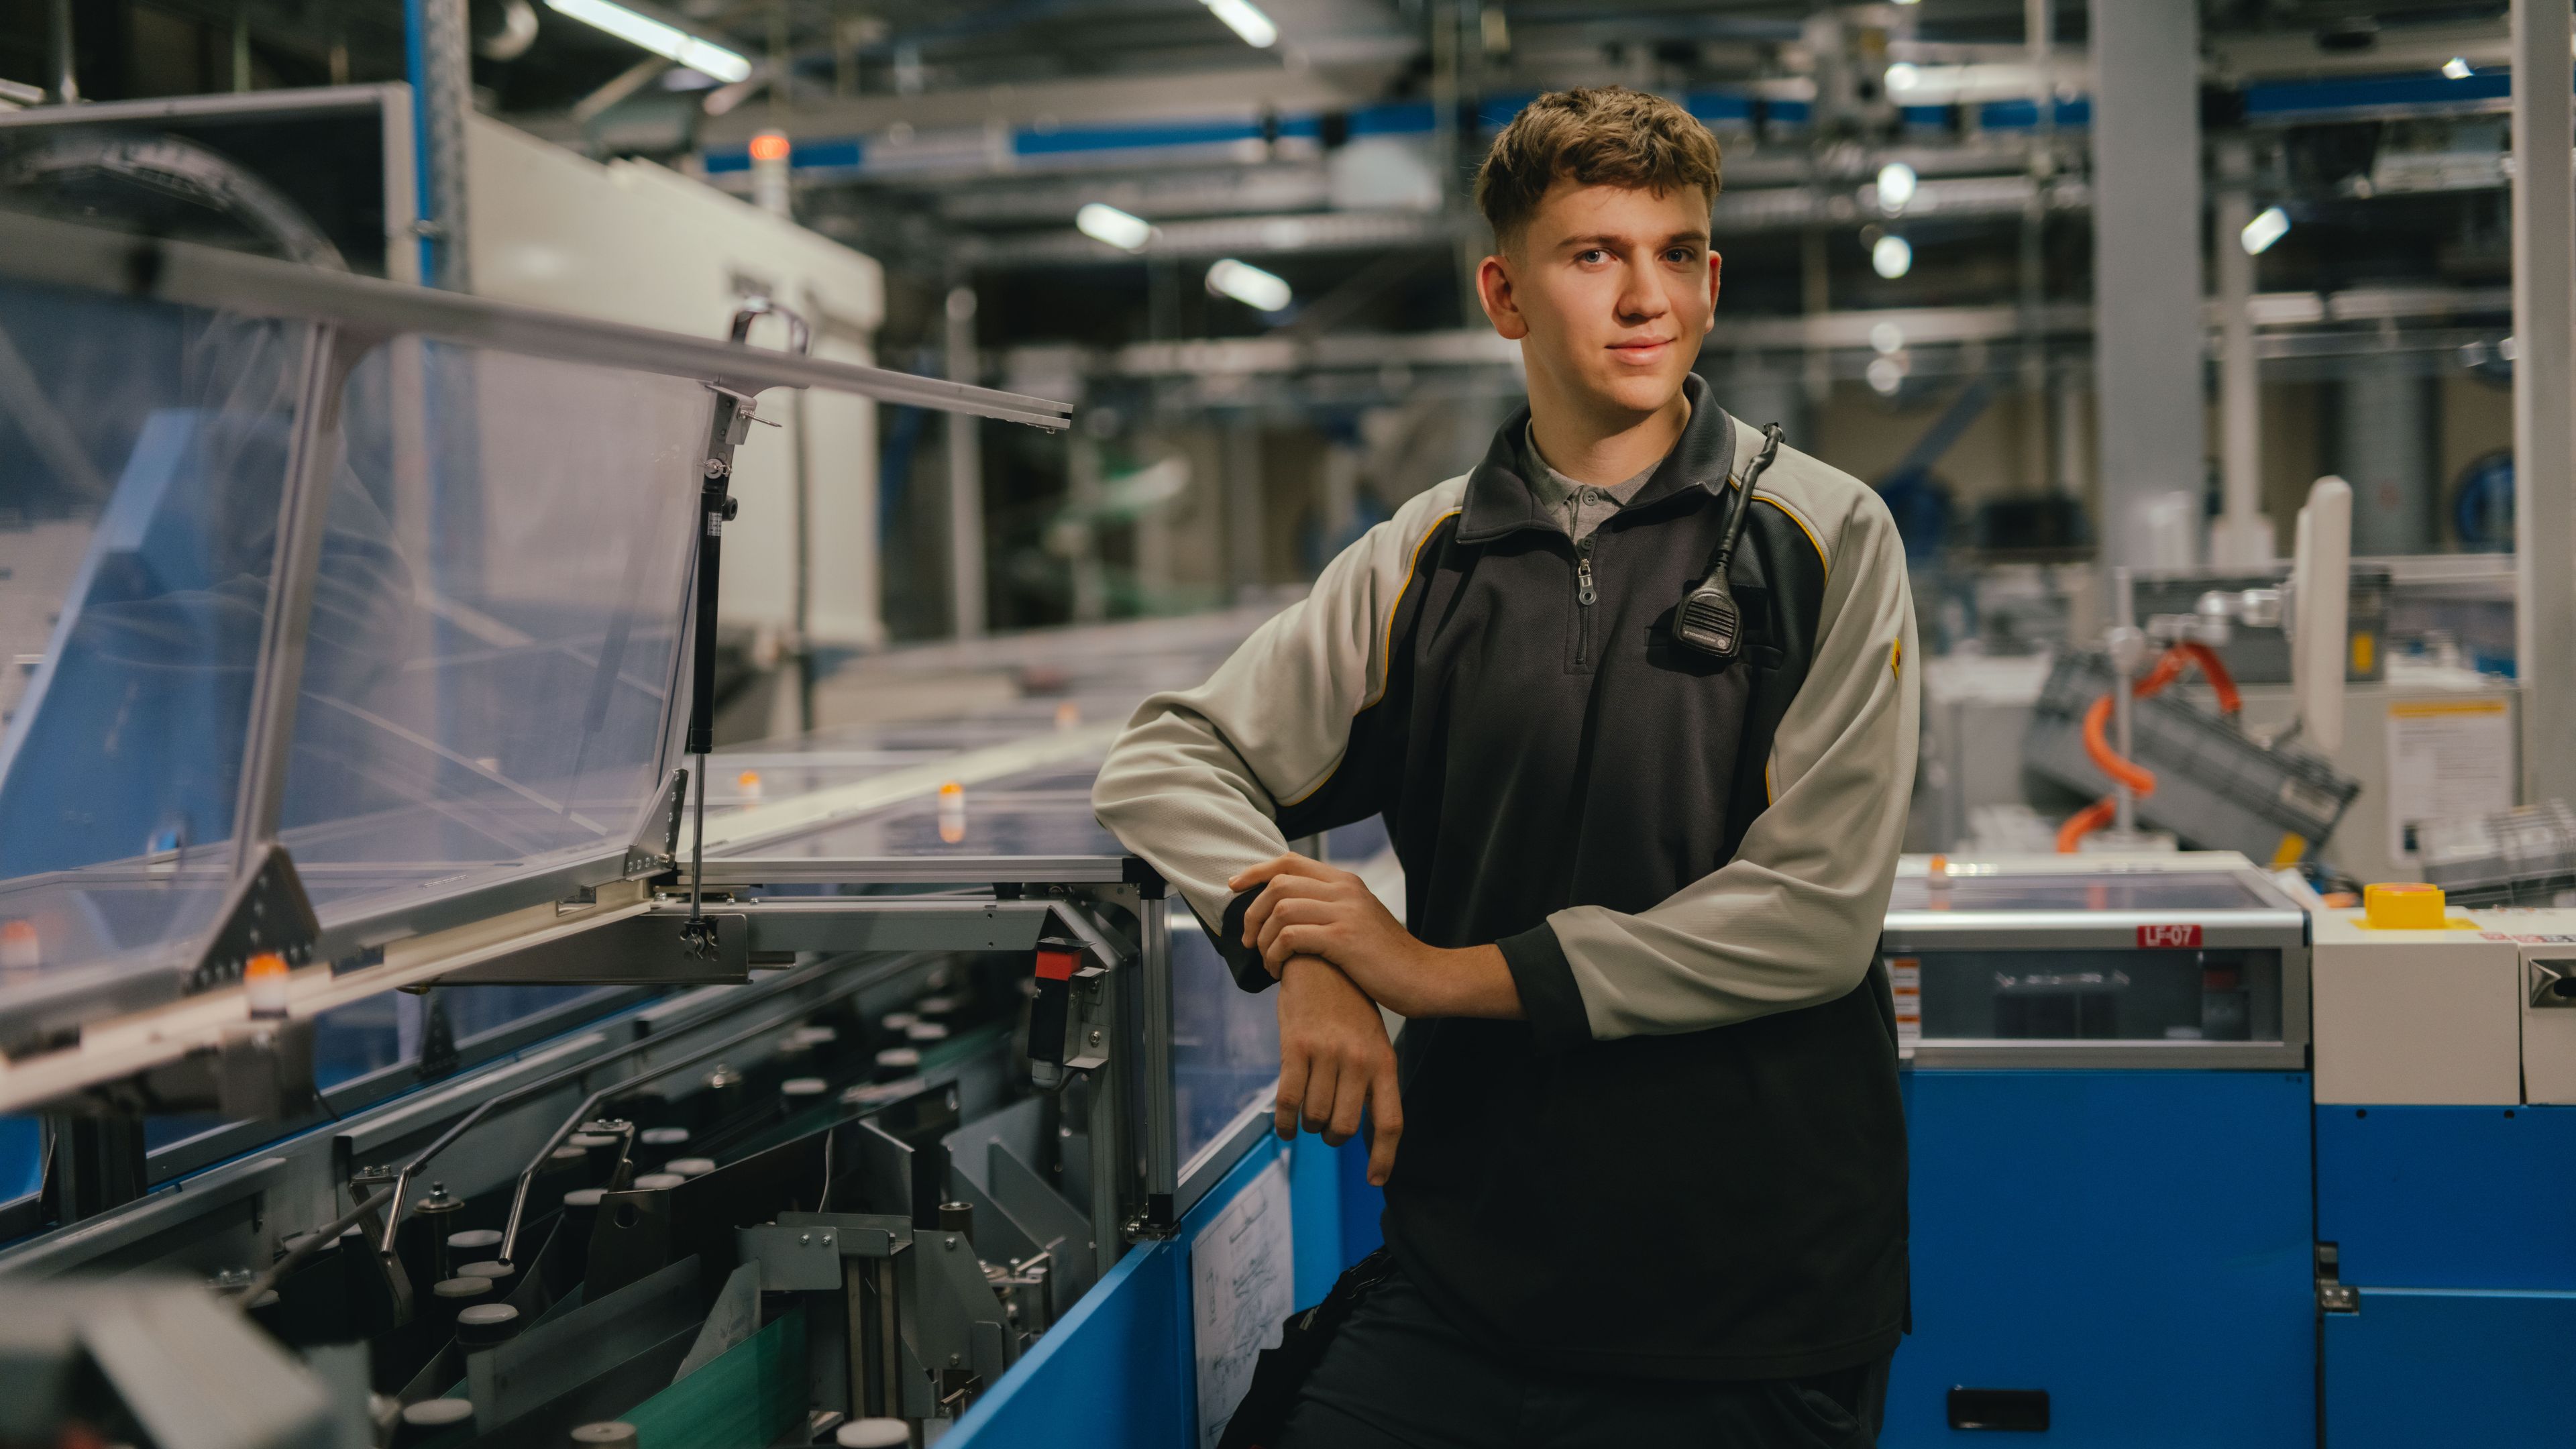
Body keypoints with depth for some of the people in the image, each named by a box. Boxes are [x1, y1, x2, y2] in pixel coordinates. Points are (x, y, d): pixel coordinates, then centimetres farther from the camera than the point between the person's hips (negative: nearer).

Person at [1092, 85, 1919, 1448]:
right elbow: (1164, 761, 8)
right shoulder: (1424, 560, 5)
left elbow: (1816, 914, -12)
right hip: (1466, 1274, 2)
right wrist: (1304, 956, -12)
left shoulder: (1824, 537, -4)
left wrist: (1448, 971, -11)